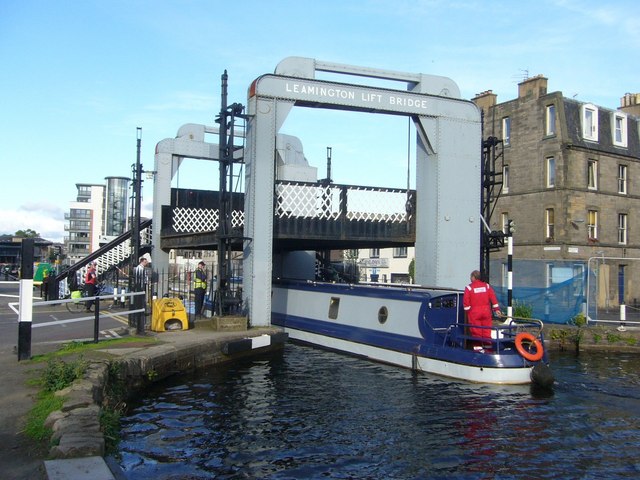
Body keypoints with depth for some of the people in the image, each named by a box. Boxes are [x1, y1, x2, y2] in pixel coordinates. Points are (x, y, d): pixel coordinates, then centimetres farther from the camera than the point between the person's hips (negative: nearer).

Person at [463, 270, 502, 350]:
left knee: (476, 330, 1)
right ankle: (487, 344, 12)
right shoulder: (486, 286, 7)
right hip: (486, 310, 4)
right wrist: (496, 309, 7)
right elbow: (493, 297, 4)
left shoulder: (469, 287, -6)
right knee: (486, 329, 9)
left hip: (474, 312, -3)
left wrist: (467, 310, 0)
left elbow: (466, 301, -9)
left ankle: (477, 345, 1)